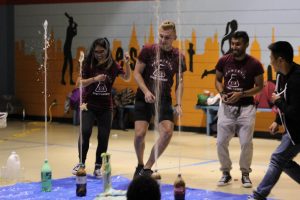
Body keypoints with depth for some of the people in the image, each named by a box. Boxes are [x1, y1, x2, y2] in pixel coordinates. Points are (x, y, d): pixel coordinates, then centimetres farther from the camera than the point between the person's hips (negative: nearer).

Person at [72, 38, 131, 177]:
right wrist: (94, 79, -24)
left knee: (103, 138, 1)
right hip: (89, 104, -2)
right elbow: (81, 83, -7)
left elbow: (126, 78, 4)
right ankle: (81, 163, -1)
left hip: (106, 107, 2)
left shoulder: (112, 65, -2)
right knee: (85, 132, -17)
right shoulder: (88, 64, -7)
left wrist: (127, 63, -12)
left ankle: (98, 167, 13)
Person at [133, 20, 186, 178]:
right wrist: (146, 91, -17)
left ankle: (148, 167, 0)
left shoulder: (178, 57, 0)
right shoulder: (148, 51, -6)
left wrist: (178, 104, -4)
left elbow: (179, 82, 6)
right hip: (144, 98, -2)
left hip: (164, 99, 2)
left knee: (168, 132, -15)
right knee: (140, 133, -11)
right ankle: (140, 165, 17)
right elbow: (137, 73, -3)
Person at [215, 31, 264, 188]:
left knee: (246, 142, -6)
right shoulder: (224, 61, -1)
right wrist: (222, 93, -7)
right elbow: (218, 80, 13)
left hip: (246, 108, -3)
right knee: (221, 141, 0)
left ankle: (245, 174, 14)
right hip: (227, 107, 3)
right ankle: (226, 173, 18)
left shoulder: (254, 64, -9)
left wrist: (241, 94, -16)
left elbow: (259, 86, -3)